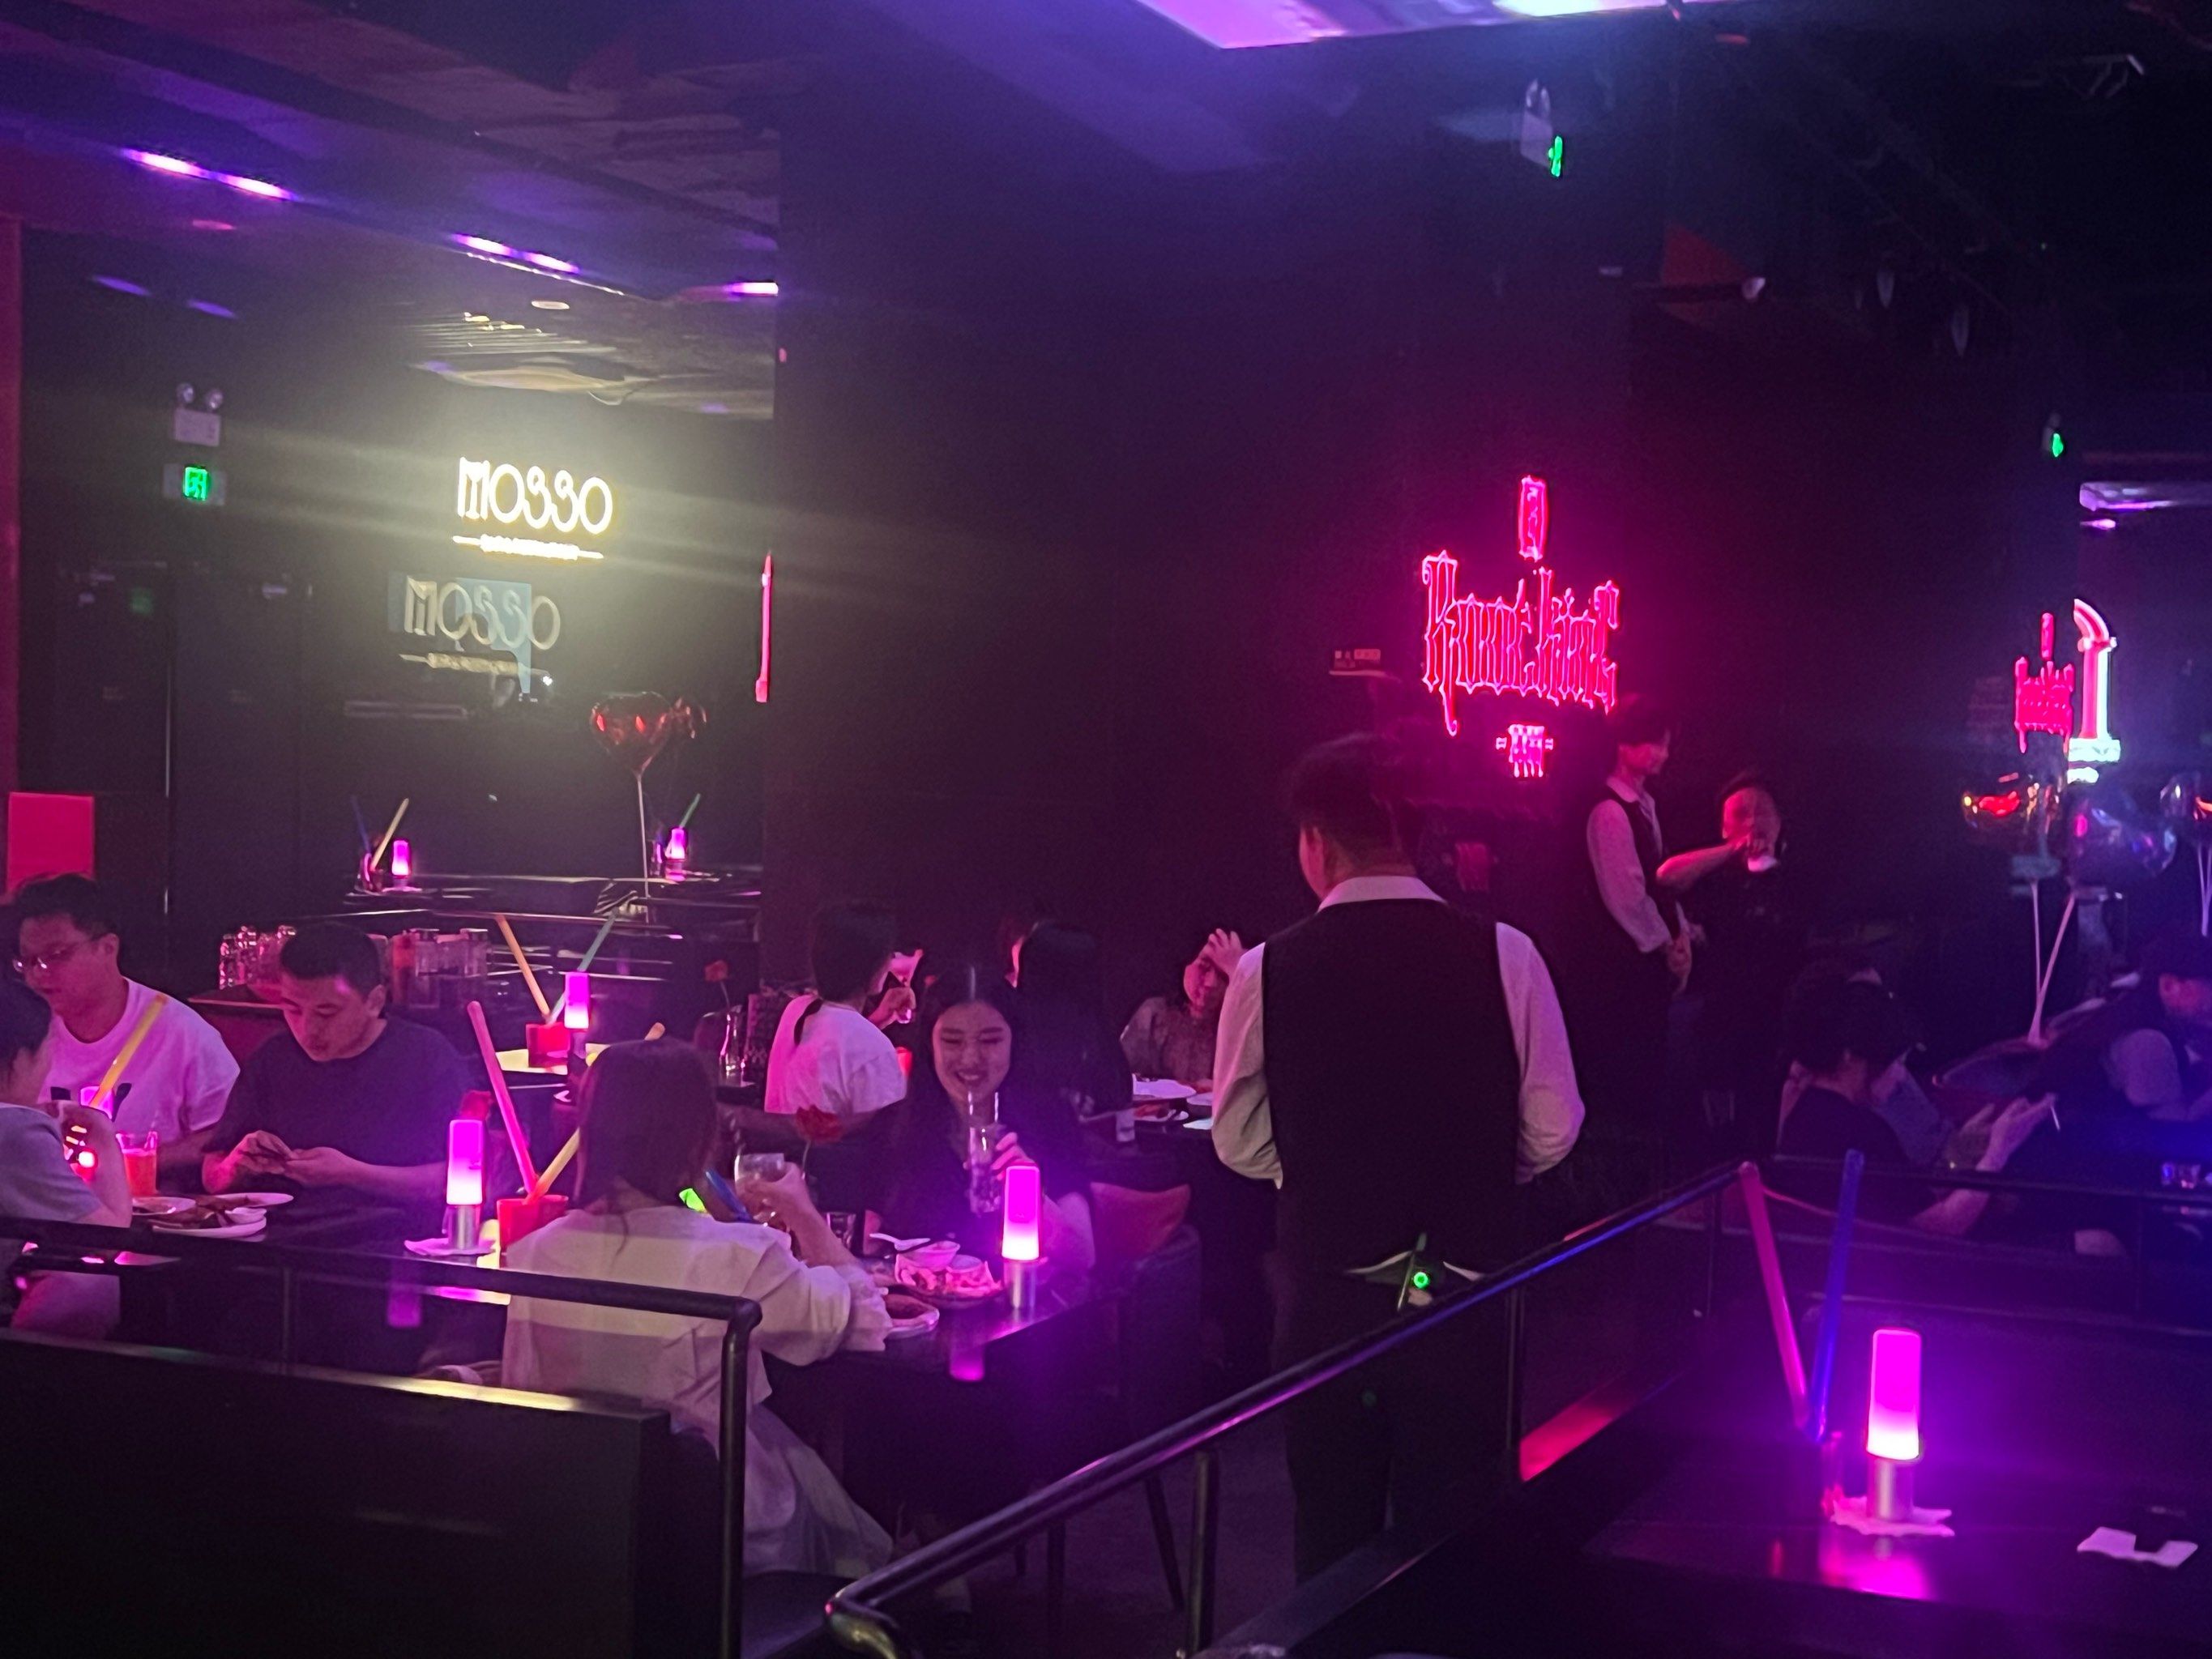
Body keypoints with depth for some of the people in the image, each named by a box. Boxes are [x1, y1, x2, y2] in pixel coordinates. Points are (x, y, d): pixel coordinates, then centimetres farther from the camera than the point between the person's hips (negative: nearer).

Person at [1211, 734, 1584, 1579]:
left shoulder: (1267, 972, -9)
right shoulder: (1502, 955, -10)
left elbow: (1241, 1146, -1)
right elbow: (1551, 1132, -6)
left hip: (1324, 1297, 0)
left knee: (1333, 1538, 16)